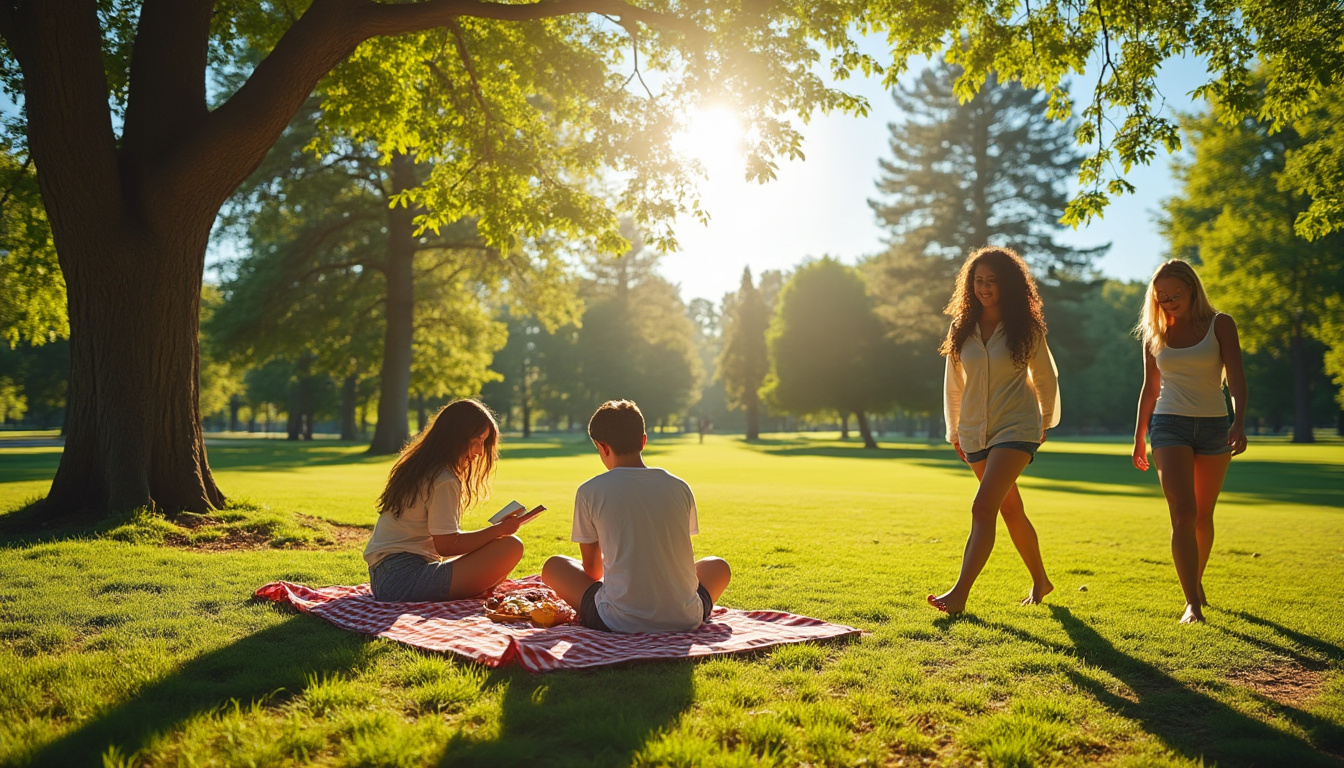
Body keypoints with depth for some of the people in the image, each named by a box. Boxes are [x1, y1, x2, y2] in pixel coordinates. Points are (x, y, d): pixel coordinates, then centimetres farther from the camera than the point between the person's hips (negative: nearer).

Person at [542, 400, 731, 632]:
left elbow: (591, 567, 9)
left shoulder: (589, 492, -2)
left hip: (619, 622, -2)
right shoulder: (679, 487, 5)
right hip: (686, 619, 3)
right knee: (718, 566, 32)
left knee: (554, 566, 21)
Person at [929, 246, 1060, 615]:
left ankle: (960, 593, -23)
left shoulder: (1026, 328, -5)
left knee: (983, 507, -19)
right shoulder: (962, 328, 3)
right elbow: (953, 384, 14)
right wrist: (954, 431, 19)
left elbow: (1045, 379, 10)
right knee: (1010, 510, 16)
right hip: (976, 431, 5)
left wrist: (1046, 421, 20)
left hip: (1016, 427, -4)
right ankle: (1040, 581, 34)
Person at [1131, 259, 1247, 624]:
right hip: (1170, 425, 0)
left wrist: (1239, 422, -25)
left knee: (1203, 515, 10)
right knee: (1183, 514, -13)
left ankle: (1196, 582, 32)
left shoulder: (1219, 324, 0)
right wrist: (1139, 437, 16)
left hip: (1214, 426, 0)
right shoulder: (1155, 333, 7)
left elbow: (1236, 378, -9)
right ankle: (1192, 603, -15)